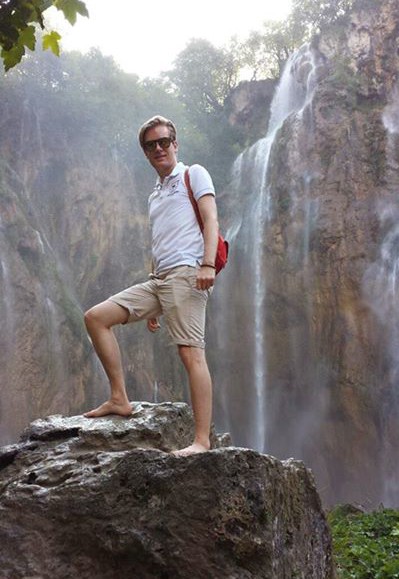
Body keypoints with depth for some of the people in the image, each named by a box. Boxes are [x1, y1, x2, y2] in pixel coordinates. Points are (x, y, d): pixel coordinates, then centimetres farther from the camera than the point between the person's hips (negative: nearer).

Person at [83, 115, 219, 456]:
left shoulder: (194, 174, 8)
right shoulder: (155, 196, 29)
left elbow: (211, 219, -6)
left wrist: (208, 264, -22)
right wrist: (153, 305, 22)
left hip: (186, 274, -8)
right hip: (157, 279, 8)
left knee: (191, 353, -17)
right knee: (96, 318, 2)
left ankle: (202, 441, -19)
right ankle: (120, 399, 2)